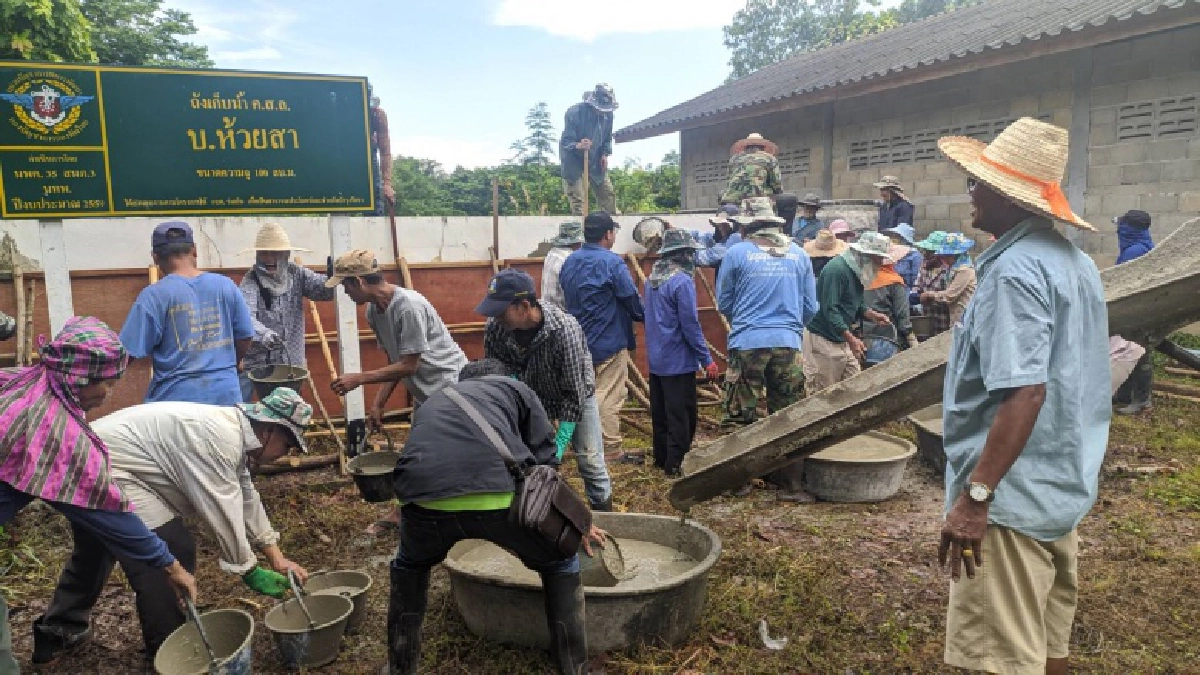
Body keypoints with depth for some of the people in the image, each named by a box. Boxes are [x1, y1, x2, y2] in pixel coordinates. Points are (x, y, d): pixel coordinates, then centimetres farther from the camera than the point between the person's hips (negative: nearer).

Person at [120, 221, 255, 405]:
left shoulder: (153, 295, -9)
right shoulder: (226, 285, 0)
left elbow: (131, 353, -9)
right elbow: (244, 341, 5)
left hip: (176, 398, -2)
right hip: (226, 395, 3)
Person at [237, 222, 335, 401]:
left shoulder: (296, 274, 0)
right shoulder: (250, 281, -11)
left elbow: (324, 288, -11)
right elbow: (245, 315, -26)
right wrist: (263, 333, -45)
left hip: (291, 362, 3)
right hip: (256, 362, -3)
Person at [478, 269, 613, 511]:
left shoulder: (565, 329, -38)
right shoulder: (495, 327, -26)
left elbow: (574, 393, -30)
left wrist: (559, 444, -29)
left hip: (576, 392, -3)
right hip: (530, 394, 3)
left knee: (590, 461, 0)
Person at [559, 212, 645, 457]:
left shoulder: (569, 262, 6)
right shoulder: (612, 262, -17)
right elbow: (632, 300, -12)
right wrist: (646, 317, 7)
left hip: (578, 342, 7)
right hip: (610, 342, -7)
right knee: (610, 398, 1)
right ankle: (611, 449, 8)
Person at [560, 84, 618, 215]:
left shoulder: (608, 114, -6)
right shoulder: (574, 112, -24)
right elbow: (566, 140, -23)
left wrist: (605, 154, -3)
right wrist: (578, 146, -44)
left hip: (596, 163, 6)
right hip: (575, 162, -5)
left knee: (608, 195, 12)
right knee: (577, 199, -8)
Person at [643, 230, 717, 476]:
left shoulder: (652, 279, 8)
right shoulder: (683, 282, -18)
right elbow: (691, 325, -20)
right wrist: (707, 360, -14)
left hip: (655, 360, 9)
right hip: (678, 361, -9)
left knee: (660, 412, 17)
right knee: (682, 415, 1)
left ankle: (661, 458, 27)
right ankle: (675, 463, 6)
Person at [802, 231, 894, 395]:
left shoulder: (857, 271, 11)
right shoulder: (837, 269, -19)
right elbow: (829, 310, -26)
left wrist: (872, 315, -2)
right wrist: (851, 338, -31)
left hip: (842, 340, 10)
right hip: (822, 340, -9)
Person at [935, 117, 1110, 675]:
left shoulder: (1015, 269, -20)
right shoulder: (1075, 261, 10)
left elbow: (1024, 393, -28)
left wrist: (974, 496, -26)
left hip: (1014, 495, -10)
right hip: (1064, 487, 10)